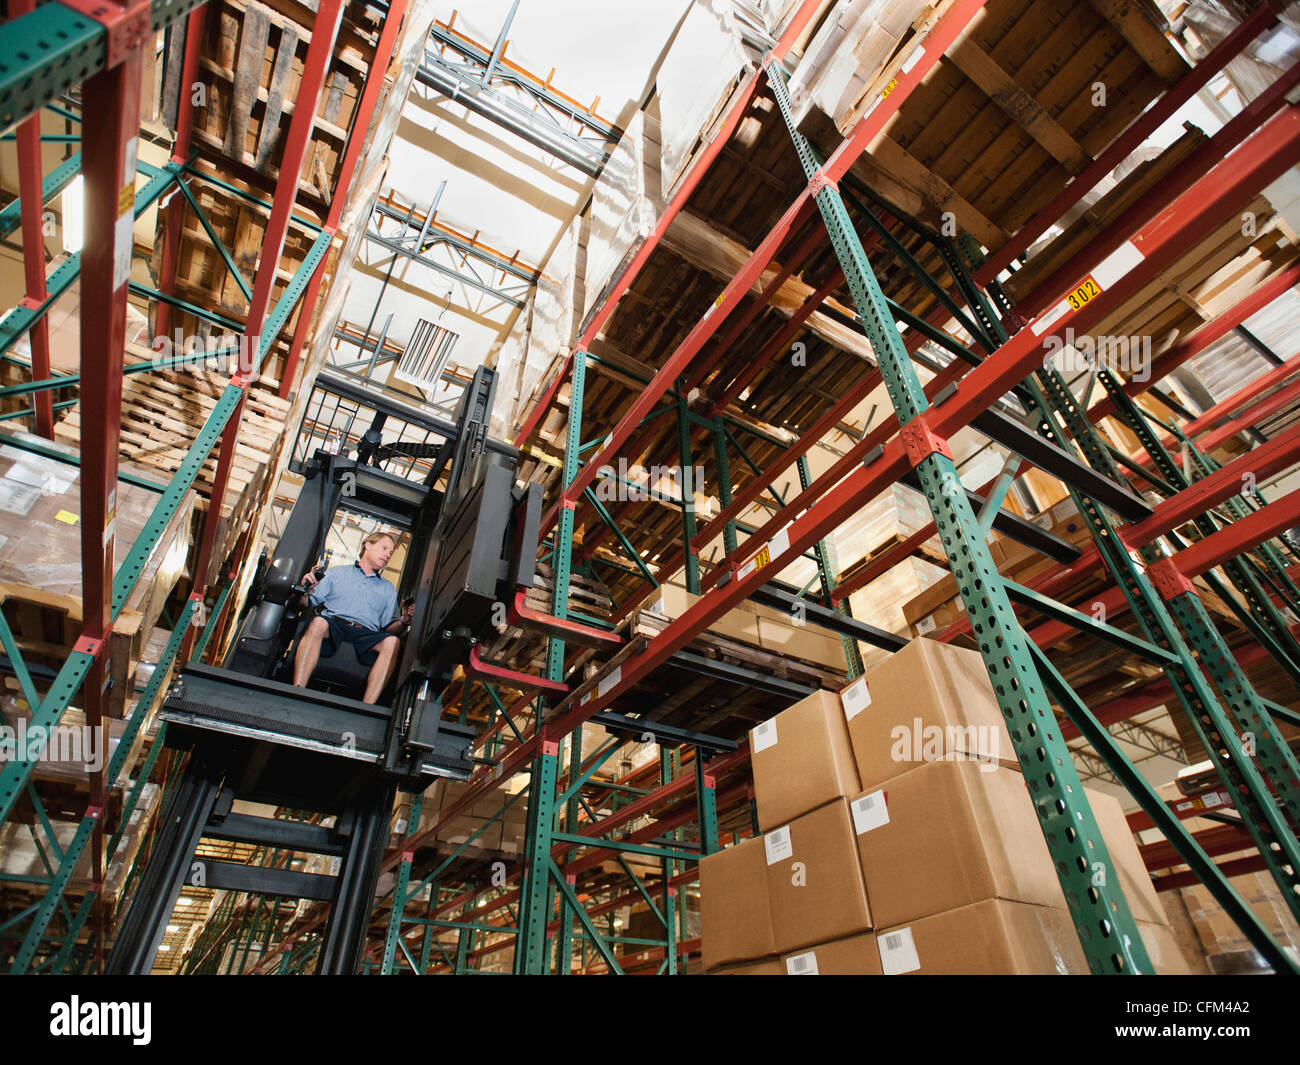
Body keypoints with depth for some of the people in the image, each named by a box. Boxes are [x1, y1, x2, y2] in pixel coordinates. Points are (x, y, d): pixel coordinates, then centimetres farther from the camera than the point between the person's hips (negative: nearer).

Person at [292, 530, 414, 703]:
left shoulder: (388, 588, 30)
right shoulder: (337, 572, 26)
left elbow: (390, 628, 20)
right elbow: (305, 603, 17)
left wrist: (404, 621, -1)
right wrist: (307, 588, -4)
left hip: (366, 634, 1)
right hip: (333, 623, -1)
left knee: (392, 641, -33)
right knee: (318, 622, -36)